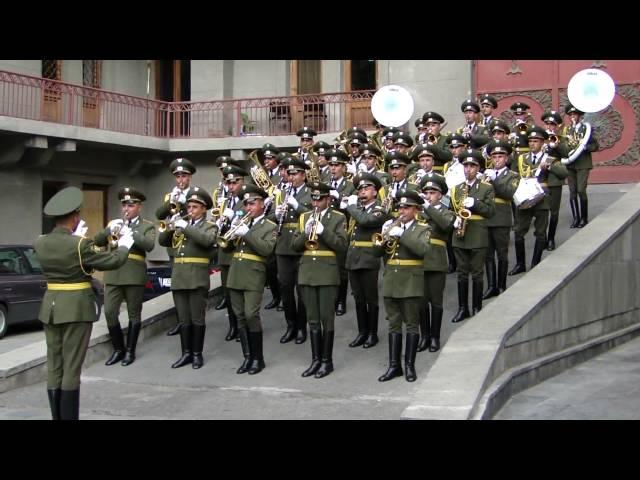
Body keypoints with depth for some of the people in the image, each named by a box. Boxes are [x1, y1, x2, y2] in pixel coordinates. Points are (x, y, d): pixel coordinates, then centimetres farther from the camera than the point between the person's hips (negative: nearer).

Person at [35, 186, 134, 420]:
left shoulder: (40, 243, 0)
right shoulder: (81, 244, -16)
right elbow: (113, 261, -8)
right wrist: (124, 245, 11)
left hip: (51, 306, 6)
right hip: (76, 308, -6)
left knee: (54, 366, 11)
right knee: (71, 368, -1)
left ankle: (56, 416, 17)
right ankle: (69, 416, 3)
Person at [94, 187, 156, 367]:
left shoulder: (147, 226, 5)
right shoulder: (114, 223, 17)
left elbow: (149, 245, -14)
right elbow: (98, 241, 7)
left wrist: (129, 233, -22)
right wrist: (109, 230, -12)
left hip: (134, 275, -3)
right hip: (113, 274, 3)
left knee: (134, 314, 3)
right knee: (109, 312, -2)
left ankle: (130, 351, 13)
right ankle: (118, 349, 12)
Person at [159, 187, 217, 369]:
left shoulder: (209, 226, 2)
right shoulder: (180, 223, 17)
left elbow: (207, 240, -21)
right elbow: (162, 241, 10)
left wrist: (185, 227, -22)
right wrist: (169, 228, -9)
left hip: (197, 278, -5)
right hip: (178, 277, 5)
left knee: (197, 318, -1)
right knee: (183, 319, 7)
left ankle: (197, 354, 7)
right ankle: (186, 353, 13)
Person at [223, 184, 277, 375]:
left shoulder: (269, 226, 2)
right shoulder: (241, 223, 17)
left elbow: (266, 249, -15)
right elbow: (226, 247, 15)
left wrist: (247, 234, -18)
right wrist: (231, 237, -7)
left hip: (253, 276, -5)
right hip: (235, 275, 6)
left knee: (251, 315, -11)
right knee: (240, 318, 6)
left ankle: (258, 358, -1)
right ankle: (247, 357, 13)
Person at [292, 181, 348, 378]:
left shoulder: (338, 218, 1)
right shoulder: (304, 217, 13)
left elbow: (342, 246, -10)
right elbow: (295, 245, 7)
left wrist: (323, 230, -19)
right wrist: (305, 233, -11)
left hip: (327, 273, -4)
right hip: (306, 273, 4)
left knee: (327, 318, -2)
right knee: (313, 320, 8)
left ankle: (327, 360, 6)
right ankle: (316, 359, 15)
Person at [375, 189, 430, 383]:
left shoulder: (421, 230, 1)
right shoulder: (391, 226, 13)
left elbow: (422, 249, -20)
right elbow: (377, 253, 6)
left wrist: (402, 234, -23)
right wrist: (382, 240, -13)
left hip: (411, 283, -4)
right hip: (390, 282, 4)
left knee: (411, 324, 2)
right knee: (394, 324, 7)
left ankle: (410, 366, 8)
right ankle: (394, 365, 11)